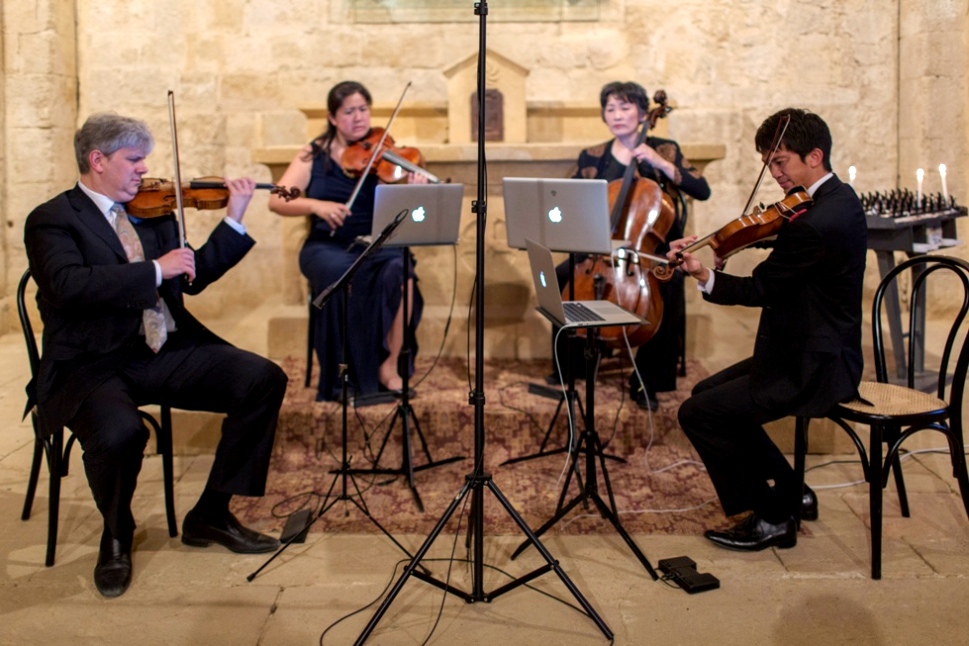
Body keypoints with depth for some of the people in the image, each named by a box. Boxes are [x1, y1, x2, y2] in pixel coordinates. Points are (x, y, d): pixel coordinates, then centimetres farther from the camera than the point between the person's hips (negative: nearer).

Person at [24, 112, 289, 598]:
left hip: (166, 352, 6)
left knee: (264, 380, -11)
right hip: (91, 363, -6)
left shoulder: (153, 212, 16)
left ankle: (210, 515, 3)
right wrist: (155, 270, -22)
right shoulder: (52, 219, -2)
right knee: (120, 430, -36)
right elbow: (68, 285, -21)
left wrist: (234, 219, 7)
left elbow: (194, 279, 15)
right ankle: (116, 536, 0)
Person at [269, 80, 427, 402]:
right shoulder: (314, 155, 6)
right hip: (327, 246, 0)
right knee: (337, 274, -35)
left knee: (399, 270, -33)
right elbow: (277, 201, -5)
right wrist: (317, 205, -23)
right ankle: (342, 374, -20)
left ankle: (389, 364, -18)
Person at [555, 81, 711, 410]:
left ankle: (645, 381, -17)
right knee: (560, 278, -25)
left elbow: (702, 191, -7)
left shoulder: (665, 149, 3)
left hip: (651, 249, -2)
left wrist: (663, 164, -18)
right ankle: (565, 368, -6)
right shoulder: (591, 158, 8)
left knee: (668, 285, -33)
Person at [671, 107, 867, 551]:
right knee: (709, 393, 18)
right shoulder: (838, 199, 8)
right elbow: (785, 252, 11)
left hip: (812, 369, -11)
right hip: (813, 352, 11)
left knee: (697, 414, -11)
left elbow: (761, 289, -20)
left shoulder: (815, 223, -25)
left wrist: (703, 275, -28)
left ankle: (772, 517, 4)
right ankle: (790, 494, 24)